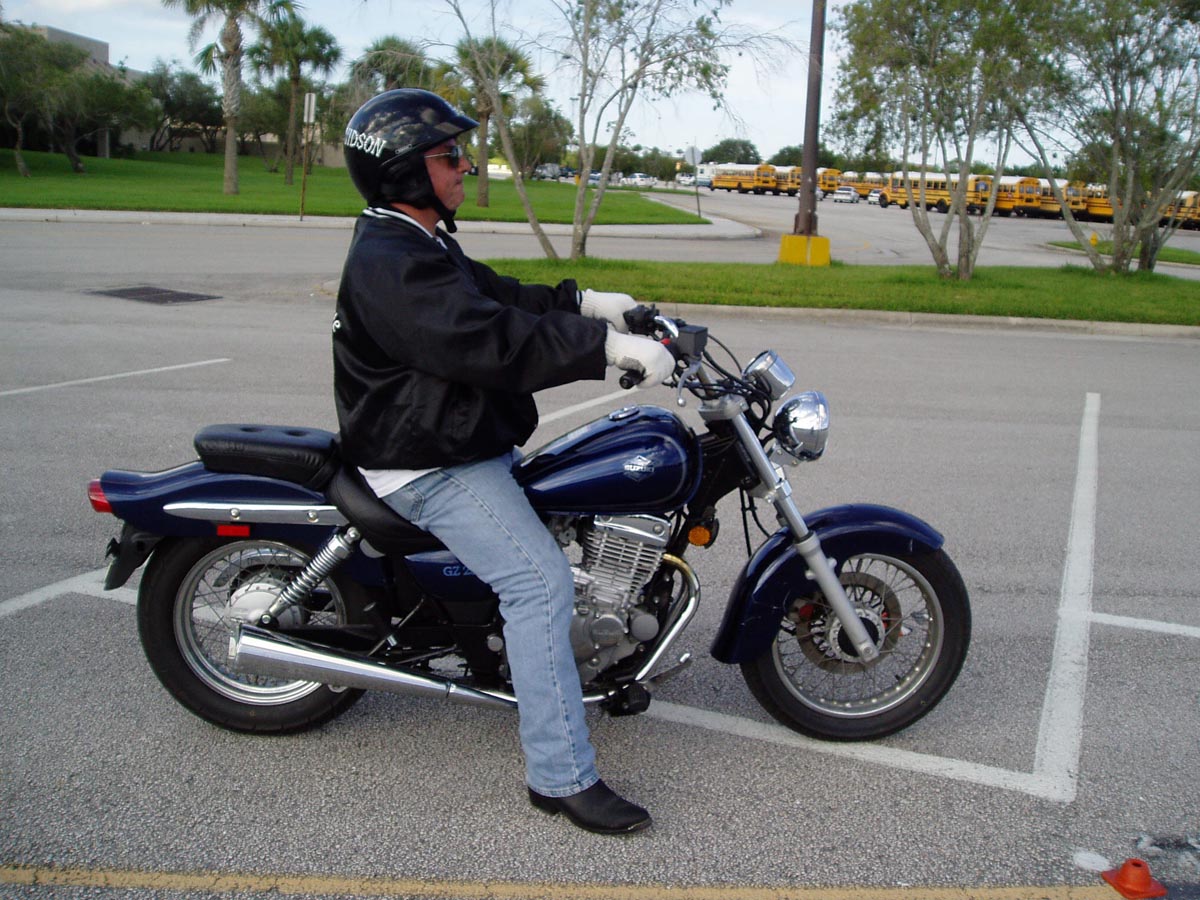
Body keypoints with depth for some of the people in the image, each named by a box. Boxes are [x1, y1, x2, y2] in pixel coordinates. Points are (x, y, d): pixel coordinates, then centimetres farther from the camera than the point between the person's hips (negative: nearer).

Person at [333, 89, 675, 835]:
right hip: (431, 464, -11)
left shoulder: (420, 244, 14)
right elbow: (490, 342, -32)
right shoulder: (389, 265, -22)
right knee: (540, 581, -21)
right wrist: (610, 345, -32)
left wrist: (585, 302, 8)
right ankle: (562, 776, -15)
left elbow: (497, 297, 20)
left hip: (466, 441, 11)